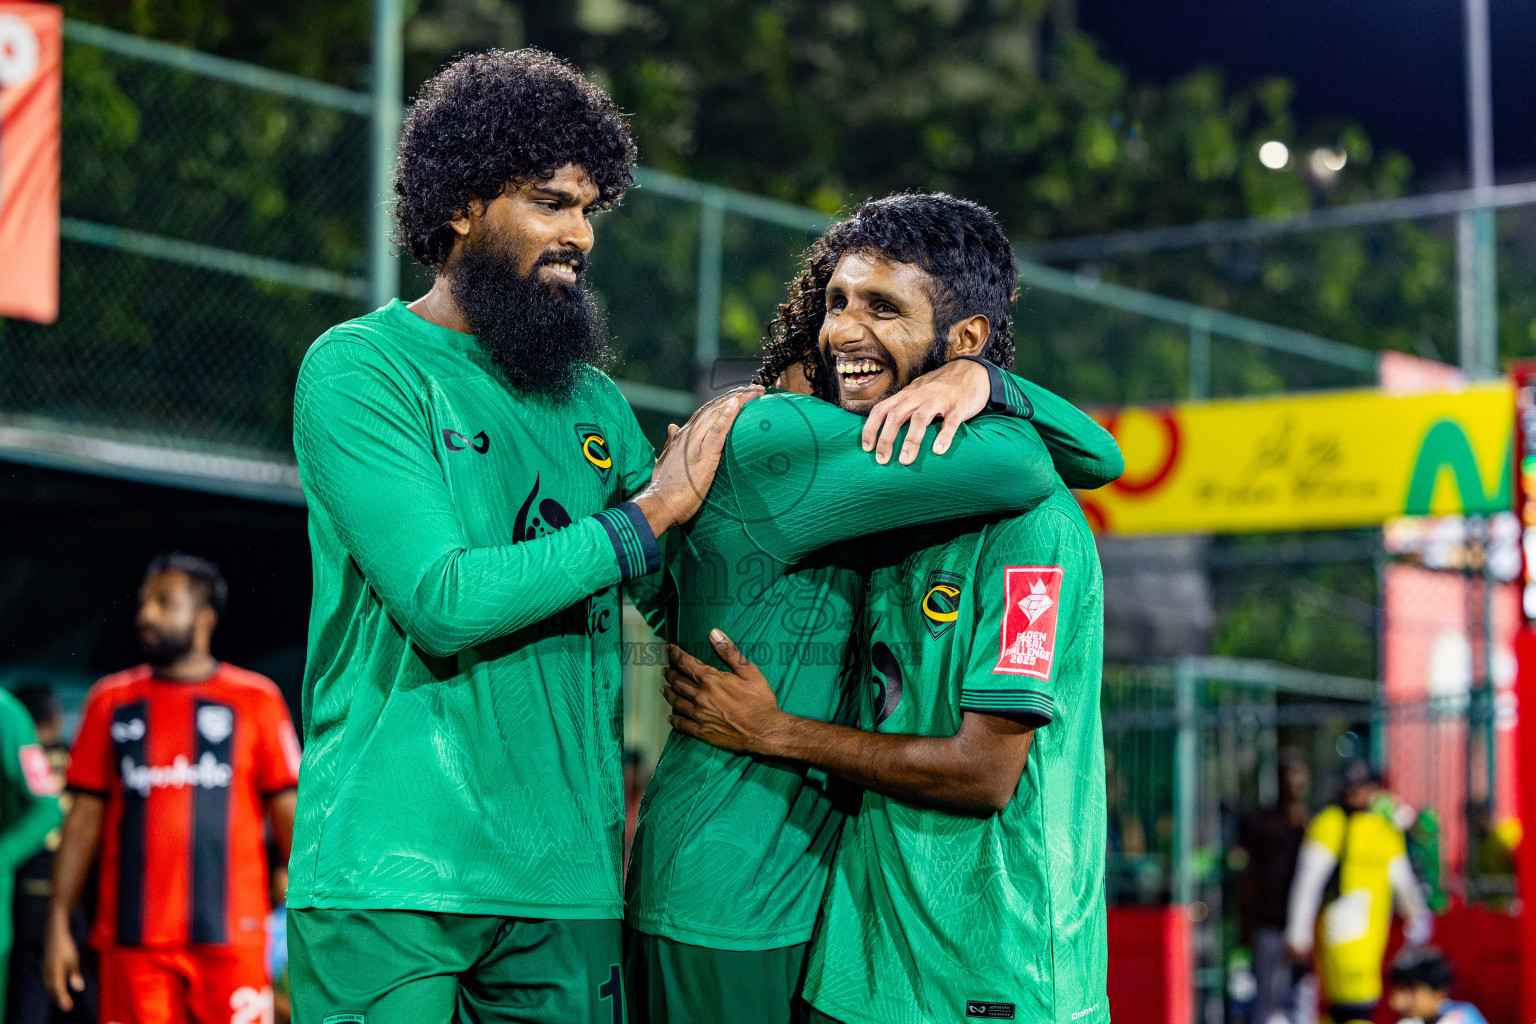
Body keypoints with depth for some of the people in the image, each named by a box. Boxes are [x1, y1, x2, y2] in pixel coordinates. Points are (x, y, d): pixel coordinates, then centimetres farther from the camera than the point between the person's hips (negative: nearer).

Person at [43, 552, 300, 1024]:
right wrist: (58, 924, 6)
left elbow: (290, 812, 5)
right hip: (132, 941, 2)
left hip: (231, 936, -2)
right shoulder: (111, 701, 12)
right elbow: (84, 818, 12)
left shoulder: (255, 699, 6)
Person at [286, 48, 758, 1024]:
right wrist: (650, 512, -8)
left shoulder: (594, 401, 15)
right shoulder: (360, 369, -4)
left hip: (567, 874, 5)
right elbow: (443, 601, -16)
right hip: (391, 871, -5)